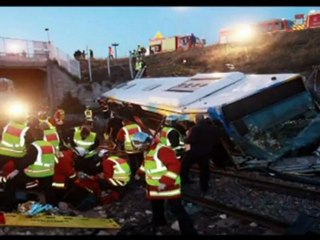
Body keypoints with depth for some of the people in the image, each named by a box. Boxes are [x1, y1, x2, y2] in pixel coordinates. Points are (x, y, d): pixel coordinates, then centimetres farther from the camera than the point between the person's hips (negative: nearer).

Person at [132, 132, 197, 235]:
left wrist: (165, 182, -36)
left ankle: (189, 231, 5)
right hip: (154, 187, 9)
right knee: (156, 207, 26)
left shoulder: (163, 150, -27)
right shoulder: (147, 151, 7)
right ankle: (158, 222, 51)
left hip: (168, 186, -9)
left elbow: (175, 166, -33)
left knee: (177, 210, -6)